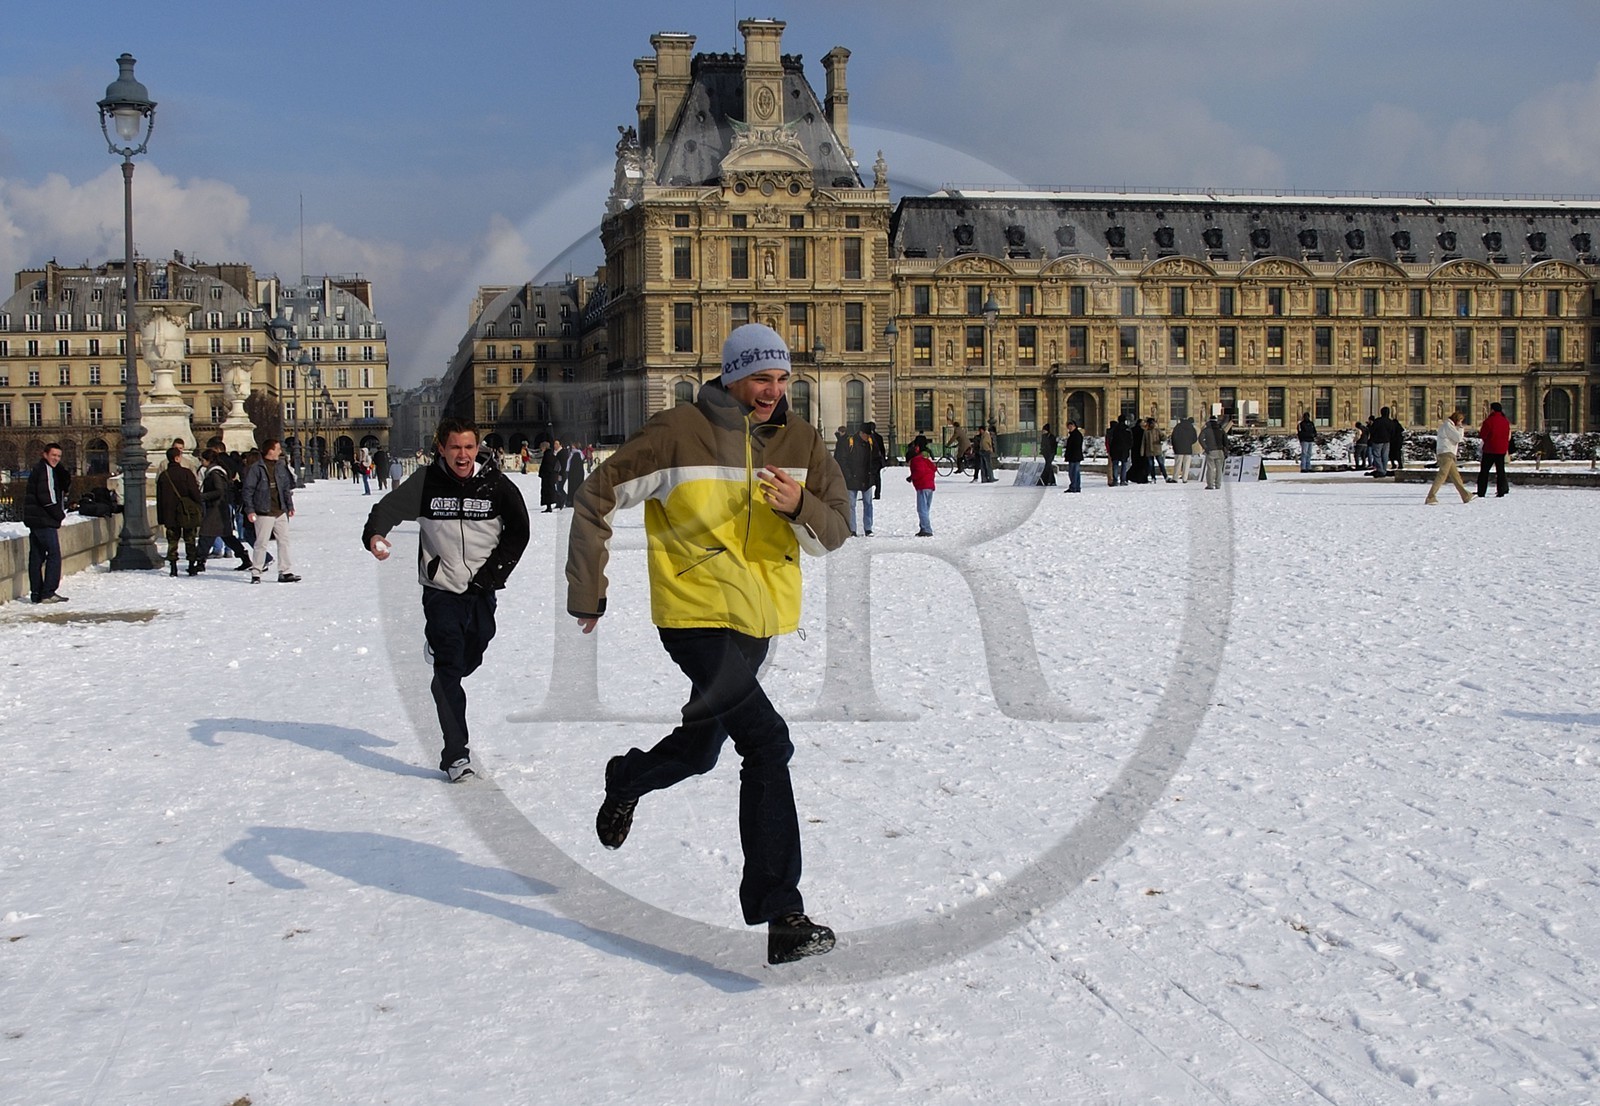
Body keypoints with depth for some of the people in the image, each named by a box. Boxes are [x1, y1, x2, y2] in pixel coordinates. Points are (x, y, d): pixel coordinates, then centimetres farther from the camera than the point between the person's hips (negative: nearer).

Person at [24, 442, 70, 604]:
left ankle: (36, 593, 13)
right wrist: (60, 514, -9)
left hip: (35, 519, 10)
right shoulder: (45, 469, -11)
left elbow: (66, 487, 13)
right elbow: (46, 496, -19)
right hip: (44, 519, -10)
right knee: (54, 554, -9)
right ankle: (48, 592, -12)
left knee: (37, 555, 10)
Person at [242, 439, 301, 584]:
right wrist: (250, 510, -11)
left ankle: (285, 572, 9)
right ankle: (256, 573, 8)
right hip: (264, 513, -6)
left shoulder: (281, 467, 10)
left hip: (281, 512, 6)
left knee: (284, 542, 5)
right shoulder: (256, 469, -9)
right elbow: (247, 490, -7)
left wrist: (290, 506, 15)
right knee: (261, 543, -2)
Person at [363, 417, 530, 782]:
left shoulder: (496, 484, -4)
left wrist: (492, 573, -3)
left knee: (469, 662, 16)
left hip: (482, 592, 2)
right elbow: (389, 507, -7)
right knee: (448, 668, -9)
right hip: (441, 591, -2)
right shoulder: (426, 482, -7)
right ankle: (456, 755, -9)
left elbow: (518, 531, 4)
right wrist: (374, 534, -29)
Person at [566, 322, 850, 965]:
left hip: (759, 621, 6)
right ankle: (781, 915, -11)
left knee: (699, 748, 20)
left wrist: (800, 507, -21)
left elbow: (833, 532, 2)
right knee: (767, 741, -20)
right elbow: (595, 502, -2)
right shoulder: (678, 434, -9)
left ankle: (628, 779, 52)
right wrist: (587, 594, 0)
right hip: (698, 615, -6)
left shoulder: (799, 443, 5)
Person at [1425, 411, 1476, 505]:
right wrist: (1460, 428, 0)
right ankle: (1430, 497, -20)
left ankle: (1466, 496, 18)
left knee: (1455, 476, 13)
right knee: (1442, 475, -15)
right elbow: (1458, 438, -13)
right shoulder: (1448, 425, -9)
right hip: (1446, 453, -11)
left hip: (1448, 455, 11)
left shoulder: (1447, 425, 23)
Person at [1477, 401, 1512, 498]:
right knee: (1500, 470, 9)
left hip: (1490, 450, -5)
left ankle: (1481, 492, -3)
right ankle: (1501, 491, 3)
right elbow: (1508, 436, 14)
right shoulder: (1506, 421, 7)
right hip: (1502, 449, 5)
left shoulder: (1489, 421, -13)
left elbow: (1482, 435, -11)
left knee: (1484, 470, 1)